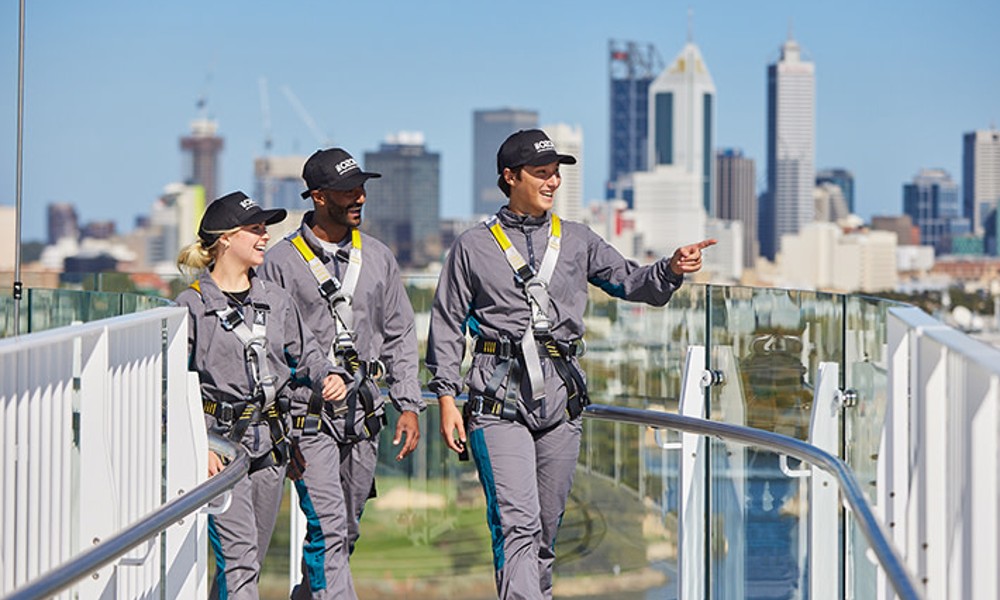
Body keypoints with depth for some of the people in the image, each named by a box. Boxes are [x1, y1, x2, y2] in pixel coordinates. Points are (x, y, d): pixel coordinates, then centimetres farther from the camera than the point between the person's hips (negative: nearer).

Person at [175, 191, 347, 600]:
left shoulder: (276, 300, 10)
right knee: (238, 558, -15)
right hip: (219, 443, -6)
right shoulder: (192, 305, -4)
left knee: (251, 558, 11)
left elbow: (305, 352, 19)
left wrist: (329, 377, -4)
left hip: (269, 444, 6)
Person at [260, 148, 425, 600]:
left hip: (363, 411, 5)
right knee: (327, 530, -13)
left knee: (345, 530, 12)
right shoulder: (281, 262, -3)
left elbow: (399, 337, 16)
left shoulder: (377, 258, 11)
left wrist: (409, 405, 8)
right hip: (309, 414, -5)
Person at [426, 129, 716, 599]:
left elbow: (631, 282, 7)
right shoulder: (473, 247, 7)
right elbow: (448, 326, 7)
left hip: (560, 398, 3)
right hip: (499, 399, -3)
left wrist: (672, 269, -14)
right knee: (517, 524, -15)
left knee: (546, 527, 9)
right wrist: (447, 398, -1)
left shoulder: (577, 241, 14)